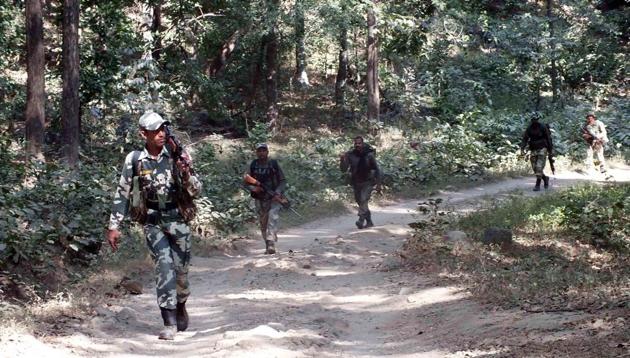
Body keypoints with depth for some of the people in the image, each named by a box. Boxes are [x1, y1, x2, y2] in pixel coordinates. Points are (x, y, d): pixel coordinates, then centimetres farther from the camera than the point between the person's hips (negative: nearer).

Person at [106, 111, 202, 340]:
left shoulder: (177, 156, -2)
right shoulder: (134, 160, -4)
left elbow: (196, 191, 1)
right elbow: (122, 194, 4)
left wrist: (186, 173, -19)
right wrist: (113, 226, 2)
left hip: (177, 220, 2)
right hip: (152, 223, -2)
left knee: (181, 269, 7)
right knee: (164, 265, -17)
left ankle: (181, 306, 38)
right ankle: (170, 323, -17)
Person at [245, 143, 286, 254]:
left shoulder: (274, 164, -5)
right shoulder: (253, 165, 1)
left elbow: (282, 181, -1)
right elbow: (247, 181, 8)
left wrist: (278, 193, -16)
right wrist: (253, 188, -13)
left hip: (274, 199, -3)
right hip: (260, 199, 3)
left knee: (272, 218, -21)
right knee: (263, 224, 9)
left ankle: (271, 245, -28)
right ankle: (267, 246, 22)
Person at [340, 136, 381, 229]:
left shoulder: (369, 155, -14)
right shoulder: (350, 155, -10)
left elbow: (376, 169, -4)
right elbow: (343, 170, -9)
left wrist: (378, 184, -6)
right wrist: (342, 161, -28)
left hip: (367, 182, -4)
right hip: (356, 182, 4)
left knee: (363, 200, -23)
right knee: (360, 202, 13)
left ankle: (361, 220, -29)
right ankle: (369, 222, 29)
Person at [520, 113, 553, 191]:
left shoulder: (543, 127, -8)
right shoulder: (529, 128, 1)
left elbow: (549, 139, -3)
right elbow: (524, 139, 0)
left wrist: (551, 150, -4)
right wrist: (522, 149, -12)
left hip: (542, 149, -4)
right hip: (533, 150, 4)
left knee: (539, 167, -14)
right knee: (535, 168, 3)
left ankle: (538, 185, -10)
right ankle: (545, 178, 27)